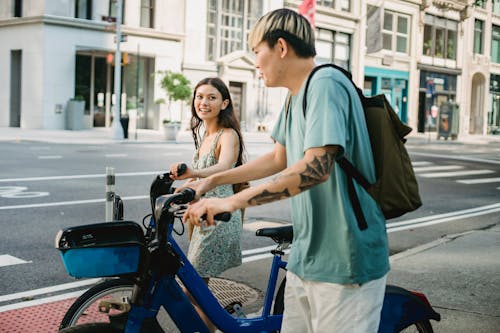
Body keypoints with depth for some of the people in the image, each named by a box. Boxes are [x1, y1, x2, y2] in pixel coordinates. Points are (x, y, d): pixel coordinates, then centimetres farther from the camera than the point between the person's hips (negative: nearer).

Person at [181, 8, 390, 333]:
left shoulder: (326, 84, -17)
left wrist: (232, 202, -27)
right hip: (306, 257, 9)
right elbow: (279, 159, 24)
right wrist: (211, 181, 19)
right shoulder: (296, 97, 14)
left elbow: (315, 167, -29)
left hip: (344, 262, -9)